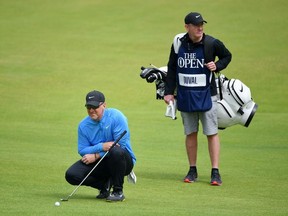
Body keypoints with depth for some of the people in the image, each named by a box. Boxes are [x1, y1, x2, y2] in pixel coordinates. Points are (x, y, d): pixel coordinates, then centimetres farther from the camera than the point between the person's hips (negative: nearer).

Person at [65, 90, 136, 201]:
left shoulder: (116, 116, -14)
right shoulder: (83, 125, 0)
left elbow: (121, 144, -20)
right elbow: (82, 151, -6)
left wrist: (96, 156, -20)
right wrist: (101, 147, -26)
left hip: (124, 160, -4)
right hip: (99, 163, 4)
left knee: (116, 151, -40)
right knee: (71, 175, -16)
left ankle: (118, 191, -21)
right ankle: (106, 184, 2)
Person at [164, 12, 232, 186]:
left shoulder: (212, 43, -8)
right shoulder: (178, 43, -1)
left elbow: (227, 56, 10)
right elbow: (172, 69, 8)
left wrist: (217, 66, -10)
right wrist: (169, 92, 5)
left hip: (206, 94, -2)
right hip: (185, 95, 3)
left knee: (212, 133, -5)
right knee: (190, 133, 9)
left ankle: (215, 172, -4)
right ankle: (192, 171, 18)